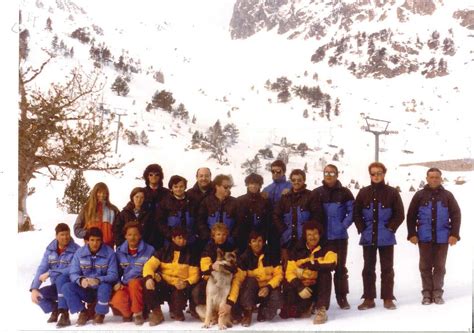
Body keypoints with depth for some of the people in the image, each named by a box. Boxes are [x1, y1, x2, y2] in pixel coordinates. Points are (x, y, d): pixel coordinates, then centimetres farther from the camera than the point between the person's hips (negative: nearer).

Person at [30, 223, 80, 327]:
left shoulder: (76, 250, -14)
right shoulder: (50, 250, 1)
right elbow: (41, 269, -6)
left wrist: (49, 273, -26)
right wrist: (34, 289, -19)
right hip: (56, 287, 5)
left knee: (60, 277, -34)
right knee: (38, 295, -19)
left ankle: (64, 314, -25)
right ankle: (55, 309, 12)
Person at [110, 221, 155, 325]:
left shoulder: (149, 250, -2)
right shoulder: (120, 251, 9)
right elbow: (117, 271, 14)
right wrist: (117, 283, -4)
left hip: (142, 286, -2)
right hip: (125, 285, 2)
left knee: (134, 283, -38)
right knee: (116, 301, -31)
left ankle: (138, 313, -16)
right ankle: (128, 313, 6)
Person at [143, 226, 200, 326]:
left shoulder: (189, 255, 6)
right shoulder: (163, 251, 7)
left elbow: (194, 274, 1)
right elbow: (150, 265, -4)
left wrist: (186, 283, -22)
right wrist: (149, 277, -26)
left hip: (179, 286, -1)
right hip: (163, 285, 1)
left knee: (179, 297, -34)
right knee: (148, 286, -29)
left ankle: (175, 311, 8)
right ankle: (157, 313, -3)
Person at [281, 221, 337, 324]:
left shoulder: (326, 249, -7)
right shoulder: (297, 250, -3)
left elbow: (332, 264, -28)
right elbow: (290, 272, -9)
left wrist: (308, 265, -29)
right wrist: (300, 287, -26)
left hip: (318, 287, -1)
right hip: (301, 286, 1)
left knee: (325, 273, -31)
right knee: (286, 313, -17)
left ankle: (321, 309, -24)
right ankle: (305, 307, 16)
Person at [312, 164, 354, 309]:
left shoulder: (344, 192, 1)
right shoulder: (316, 193, 4)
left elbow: (352, 211, 1)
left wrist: (344, 225, -9)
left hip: (339, 237, -1)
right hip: (321, 237, 1)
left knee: (340, 267, 5)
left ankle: (342, 297, 13)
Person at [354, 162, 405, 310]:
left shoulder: (392, 192, -1)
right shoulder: (364, 192, 4)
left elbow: (399, 214, -1)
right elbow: (356, 213, 6)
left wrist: (390, 228, -9)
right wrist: (362, 229, -3)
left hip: (386, 238, -2)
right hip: (368, 237, 2)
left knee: (387, 268, 5)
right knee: (368, 268, 6)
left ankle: (388, 298, 11)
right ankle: (368, 299, 13)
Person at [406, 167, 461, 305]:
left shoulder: (447, 195, 5)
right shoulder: (420, 195, 3)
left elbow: (456, 215, 3)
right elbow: (411, 216, 3)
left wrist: (454, 234, -6)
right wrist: (412, 234, -5)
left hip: (442, 238, 0)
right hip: (424, 237, 0)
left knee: (439, 266, 6)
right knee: (425, 266, 4)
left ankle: (437, 293, 14)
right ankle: (427, 293, 11)